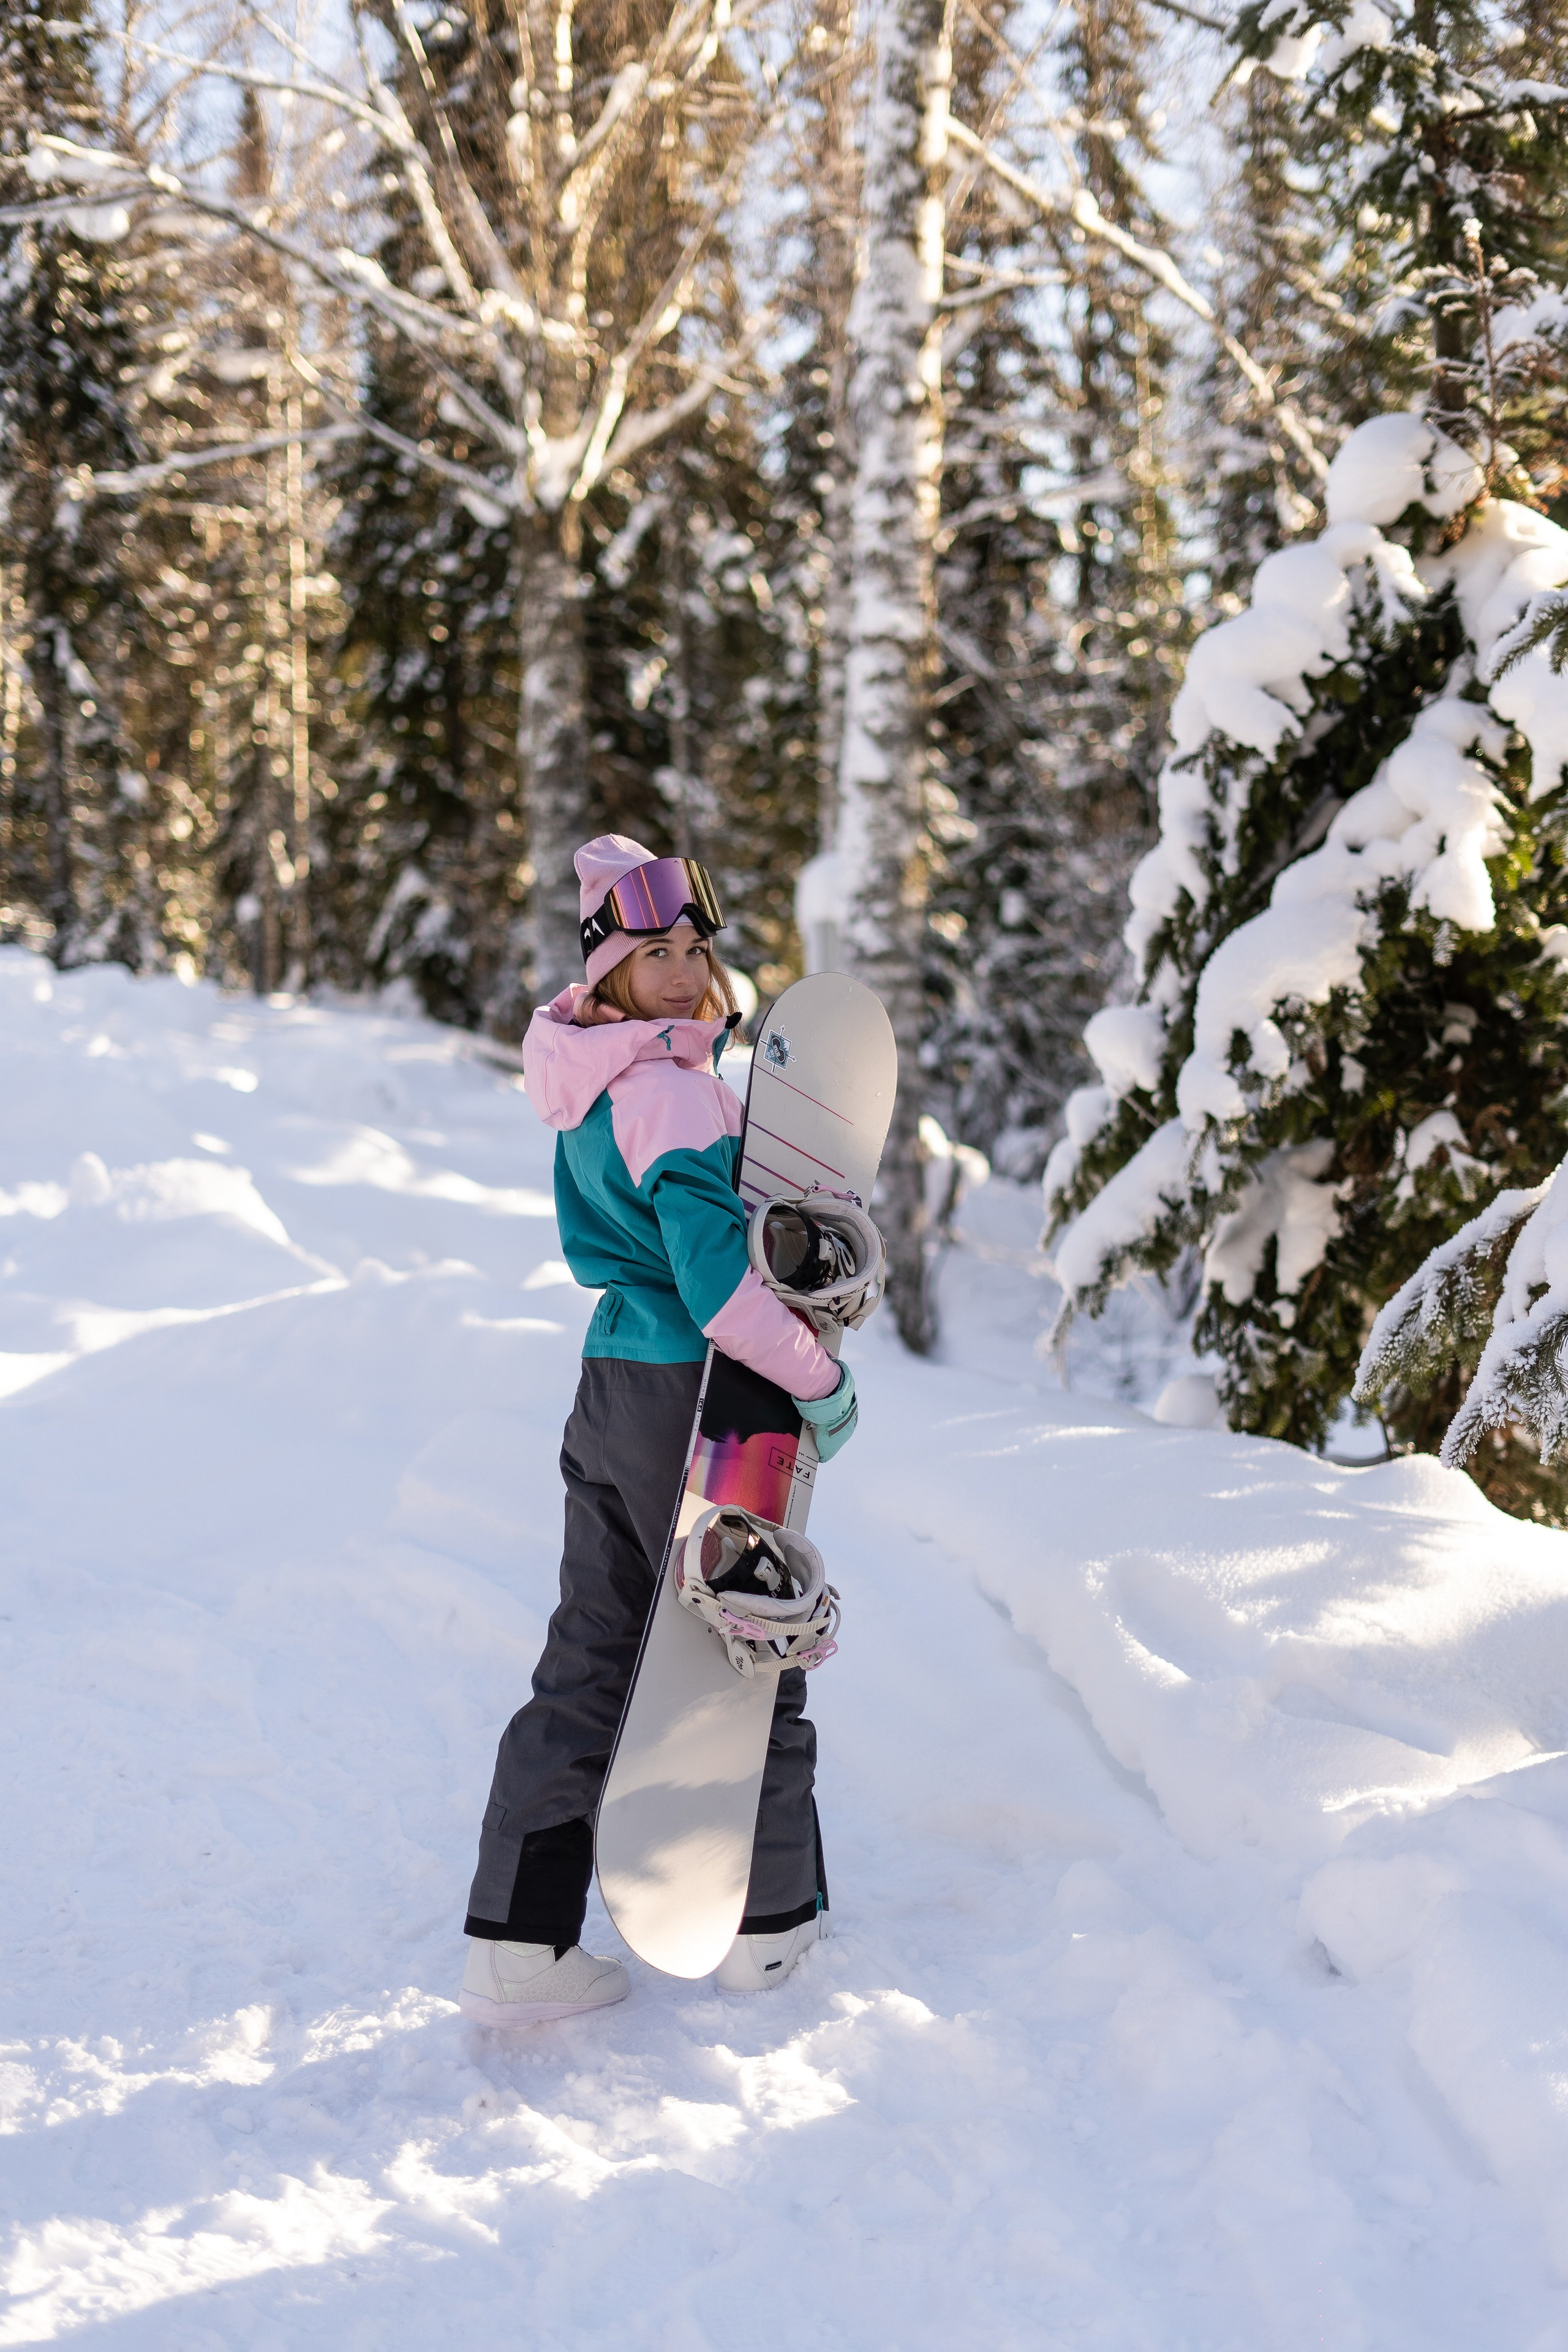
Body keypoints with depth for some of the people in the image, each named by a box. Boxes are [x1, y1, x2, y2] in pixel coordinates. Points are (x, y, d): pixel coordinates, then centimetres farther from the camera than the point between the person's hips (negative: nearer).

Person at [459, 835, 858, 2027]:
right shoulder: (673, 1089, -21)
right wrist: (823, 1378, -17)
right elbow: (718, 1282, -28)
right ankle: (772, 1918, 25)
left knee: (591, 1660, 11)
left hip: (611, 1382, 8)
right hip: (693, 1399, -8)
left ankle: (519, 1939, 11)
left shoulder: (597, 1084, 8)